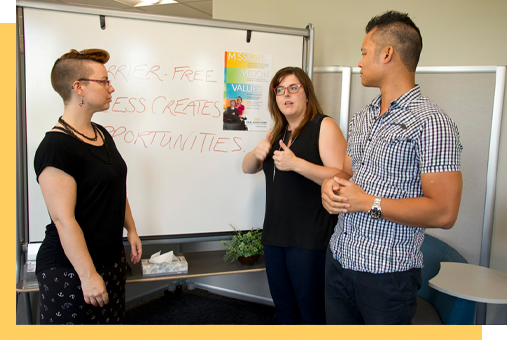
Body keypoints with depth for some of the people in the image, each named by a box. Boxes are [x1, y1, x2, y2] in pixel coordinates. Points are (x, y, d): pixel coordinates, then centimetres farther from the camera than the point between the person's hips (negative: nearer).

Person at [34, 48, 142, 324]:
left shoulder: (101, 134, 8)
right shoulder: (56, 146, -20)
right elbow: (63, 219, -22)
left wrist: (131, 230, 18)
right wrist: (88, 275, -19)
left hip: (111, 258, 8)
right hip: (70, 271, -8)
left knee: (113, 321, 16)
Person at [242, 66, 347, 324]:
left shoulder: (324, 126, -8)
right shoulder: (276, 133, 15)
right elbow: (247, 168, 18)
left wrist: (296, 164, -26)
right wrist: (257, 153, -4)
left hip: (310, 238, -7)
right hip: (275, 233, 7)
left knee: (311, 310, 4)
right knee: (283, 306, 18)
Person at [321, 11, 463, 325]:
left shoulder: (431, 123, -15)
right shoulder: (362, 118, 11)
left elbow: (443, 212, -20)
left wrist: (368, 203, -19)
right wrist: (331, 186, -6)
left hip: (387, 273, -7)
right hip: (338, 260, 7)